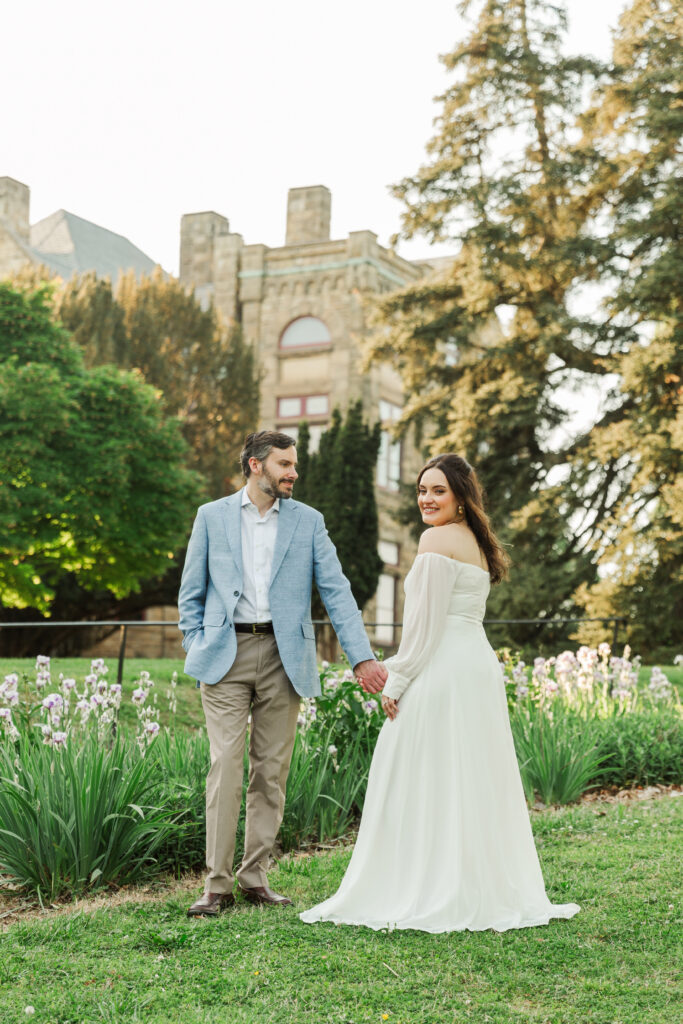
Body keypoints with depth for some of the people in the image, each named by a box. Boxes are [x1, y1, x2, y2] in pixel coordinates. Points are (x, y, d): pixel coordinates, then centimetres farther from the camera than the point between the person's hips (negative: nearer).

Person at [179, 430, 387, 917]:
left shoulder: (308, 521, 8)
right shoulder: (212, 516, 7)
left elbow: (336, 591, 3)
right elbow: (191, 593, 11)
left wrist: (363, 657, -6)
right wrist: (198, 650, 0)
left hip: (283, 656, 2)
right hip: (226, 655, -1)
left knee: (272, 772, 5)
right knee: (225, 768, -7)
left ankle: (255, 875, 15)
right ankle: (217, 883, 0)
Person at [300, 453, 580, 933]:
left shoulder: (437, 539, -10)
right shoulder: (477, 542, 17)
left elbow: (426, 619, -15)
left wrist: (396, 682, -10)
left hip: (441, 671, -9)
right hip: (480, 665, 9)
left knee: (426, 784, -3)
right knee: (473, 783, 12)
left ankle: (429, 895, 1)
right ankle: (489, 889, 17)